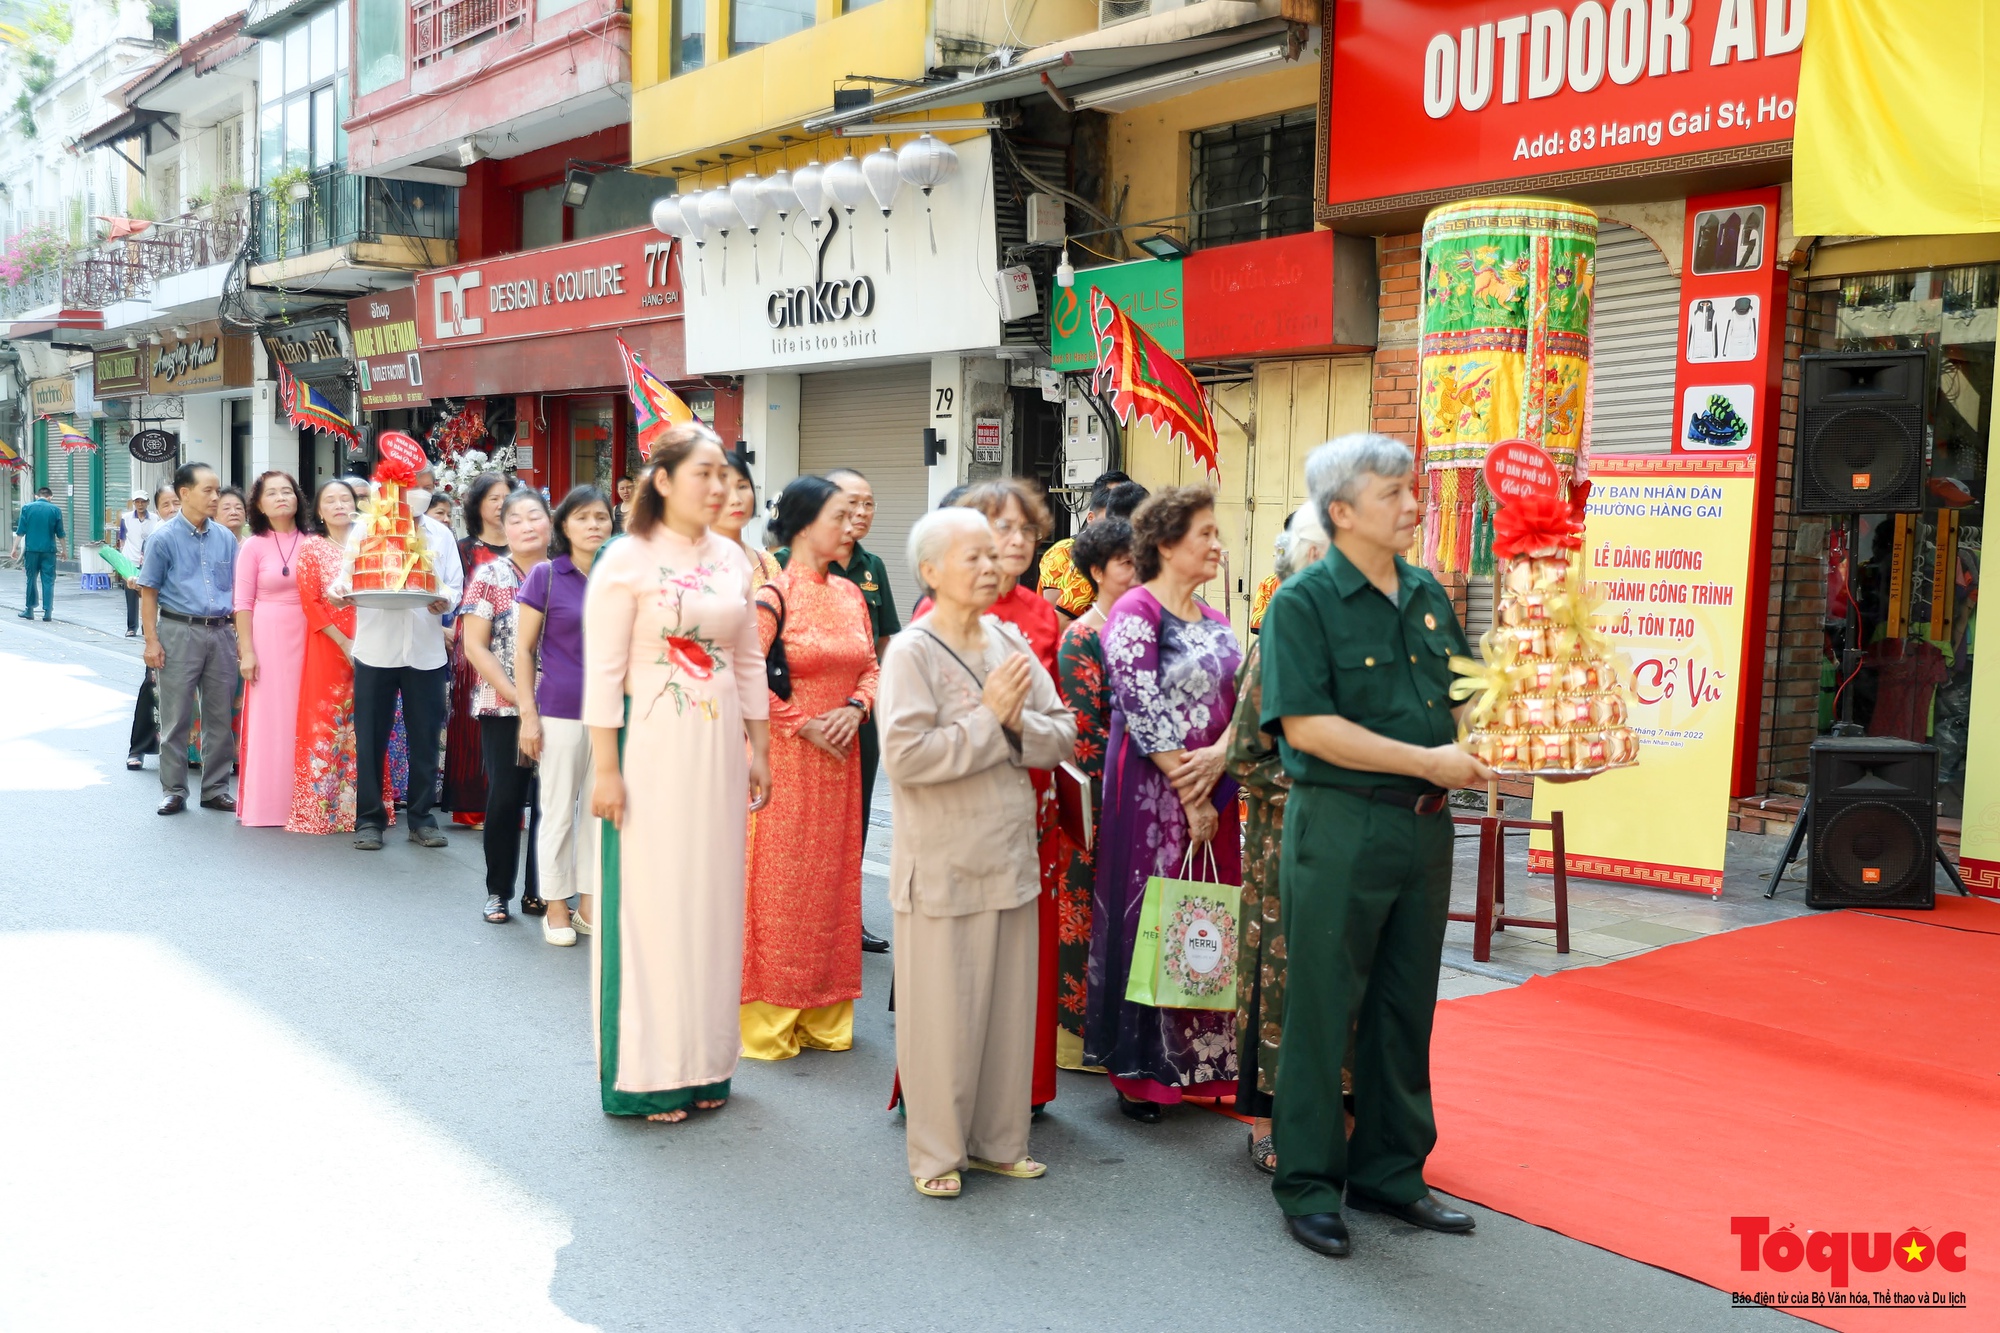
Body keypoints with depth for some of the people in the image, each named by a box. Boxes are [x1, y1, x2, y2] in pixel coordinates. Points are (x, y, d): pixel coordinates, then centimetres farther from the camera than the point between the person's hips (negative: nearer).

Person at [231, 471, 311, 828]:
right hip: (268, 636, -2)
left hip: (307, 638, 2)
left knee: (303, 719, 4)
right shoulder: (253, 547, 0)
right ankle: (264, 804, 8)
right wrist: (246, 651, -8)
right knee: (267, 719, 0)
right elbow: (243, 603, -1)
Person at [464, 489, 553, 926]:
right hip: (502, 708, -2)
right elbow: (475, 647, -5)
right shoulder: (490, 576, -1)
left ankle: (540, 890, 15)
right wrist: (516, 694, -12)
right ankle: (498, 890, 15)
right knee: (506, 797, 1)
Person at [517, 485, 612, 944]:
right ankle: (556, 907, 18)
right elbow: (523, 649, -2)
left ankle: (590, 903, 22)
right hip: (561, 712, -3)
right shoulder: (545, 576, -4)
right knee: (559, 812, 6)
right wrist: (528, 713, -7)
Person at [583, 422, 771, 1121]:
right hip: (652, 748, -5)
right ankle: (647, 1070, 13)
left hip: (719, 749, 5)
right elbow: (603, 672, -10)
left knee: (712, 898, 10)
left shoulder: (732, 558, 8)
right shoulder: (627, 559, -8)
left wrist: (758, 749, 12)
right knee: (650, 898, 0)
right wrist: (604, 768, -14)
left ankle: (703, 1061, 22)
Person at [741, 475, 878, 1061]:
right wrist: (803, 725, -14)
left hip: (838, 757, 6)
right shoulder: (773, 595, -11)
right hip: (784, 760, -6)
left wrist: (855, 708, -5)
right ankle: (768, 1018, 13)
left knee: (831, 879, 11)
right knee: (780, 881, 0)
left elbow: (869, 667, 15)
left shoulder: (850, 594, 9)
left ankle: (823, 1013, 22)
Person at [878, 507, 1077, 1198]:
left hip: (1011, 857, 6)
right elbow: (905, 755, -22)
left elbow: (1063, 733, 6)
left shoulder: (1009, 641, 7)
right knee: (943, 1012, 4)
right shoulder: (912, 651, -10)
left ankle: (998, 1140, 28)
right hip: (942, 867, -6)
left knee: (1010, 1006, 13)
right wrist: (990, 718, -15)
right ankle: (937, 1153, 19)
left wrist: (1018, 724, -13)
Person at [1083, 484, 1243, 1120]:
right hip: (1151, 792, -7)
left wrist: (1219, 756, -12)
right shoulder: (1134, 614, -8)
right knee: (1147, 920, -1)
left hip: (1212, 790, 7)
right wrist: (1189, 798, -15)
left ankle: (1197, 1061, 20)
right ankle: (1139, 1072, 10)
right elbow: (1144, 713, -14)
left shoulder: (1213, 621, 15)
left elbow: (1239, 698, 8)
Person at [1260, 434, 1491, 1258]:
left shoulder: (1429, 597, 11)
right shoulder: (1303, 603, -9)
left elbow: (1466, 695, 18)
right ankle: (1307, 1185, 16)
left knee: (1406, 1009, 15)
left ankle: (1389, 1172, 29)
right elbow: (1305, 725, -18)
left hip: (1425, 824, 7)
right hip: (1338, 826, -6)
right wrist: (1427, 761, -18)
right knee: (1321, 1011, 3)